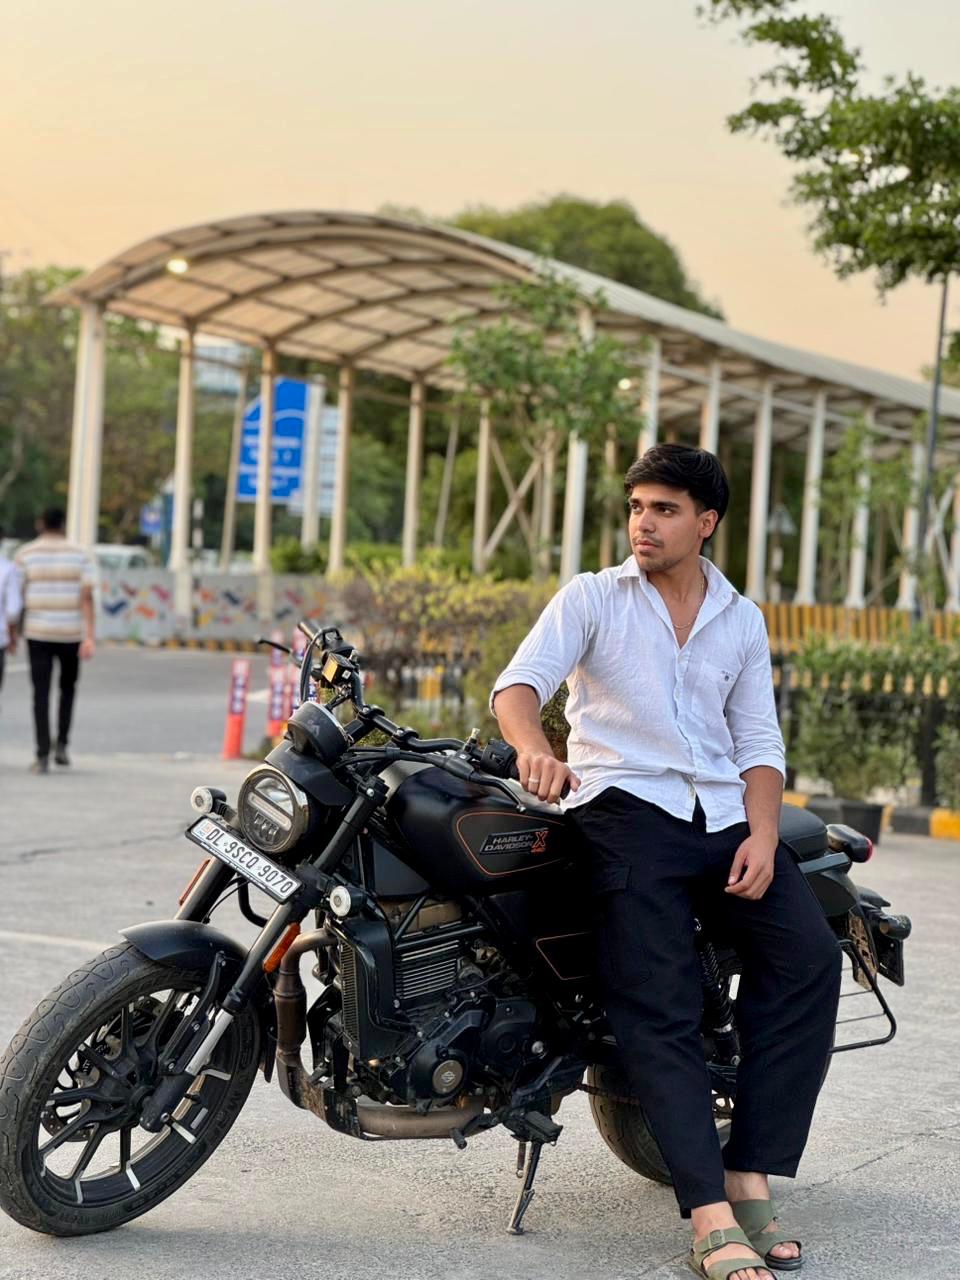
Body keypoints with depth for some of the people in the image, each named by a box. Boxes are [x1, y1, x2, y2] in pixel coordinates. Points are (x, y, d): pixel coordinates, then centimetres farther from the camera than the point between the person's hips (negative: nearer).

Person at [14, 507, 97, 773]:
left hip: (37, 633, -1)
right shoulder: (79, 555, 0)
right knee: (68, 687, 21)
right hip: (71, 633, 1)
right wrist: (89, 637, -11)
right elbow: (87, 597, -8)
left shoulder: (26, 554, -1)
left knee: (41, 693, 2)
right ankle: (61, 745, 11)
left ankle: (42, 755, -6)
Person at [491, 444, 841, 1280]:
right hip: (624, 804, -3)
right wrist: (533, 746, -30)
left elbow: (758, 741, 14)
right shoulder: (593, 598, 8)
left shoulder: (741, 621, 19)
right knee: (660, 1008, -17)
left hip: (724, 812, 3)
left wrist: (762, 833, -5)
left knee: (810, 954, -20)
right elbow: (519, 683, -6)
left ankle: (750, 1178, -16)